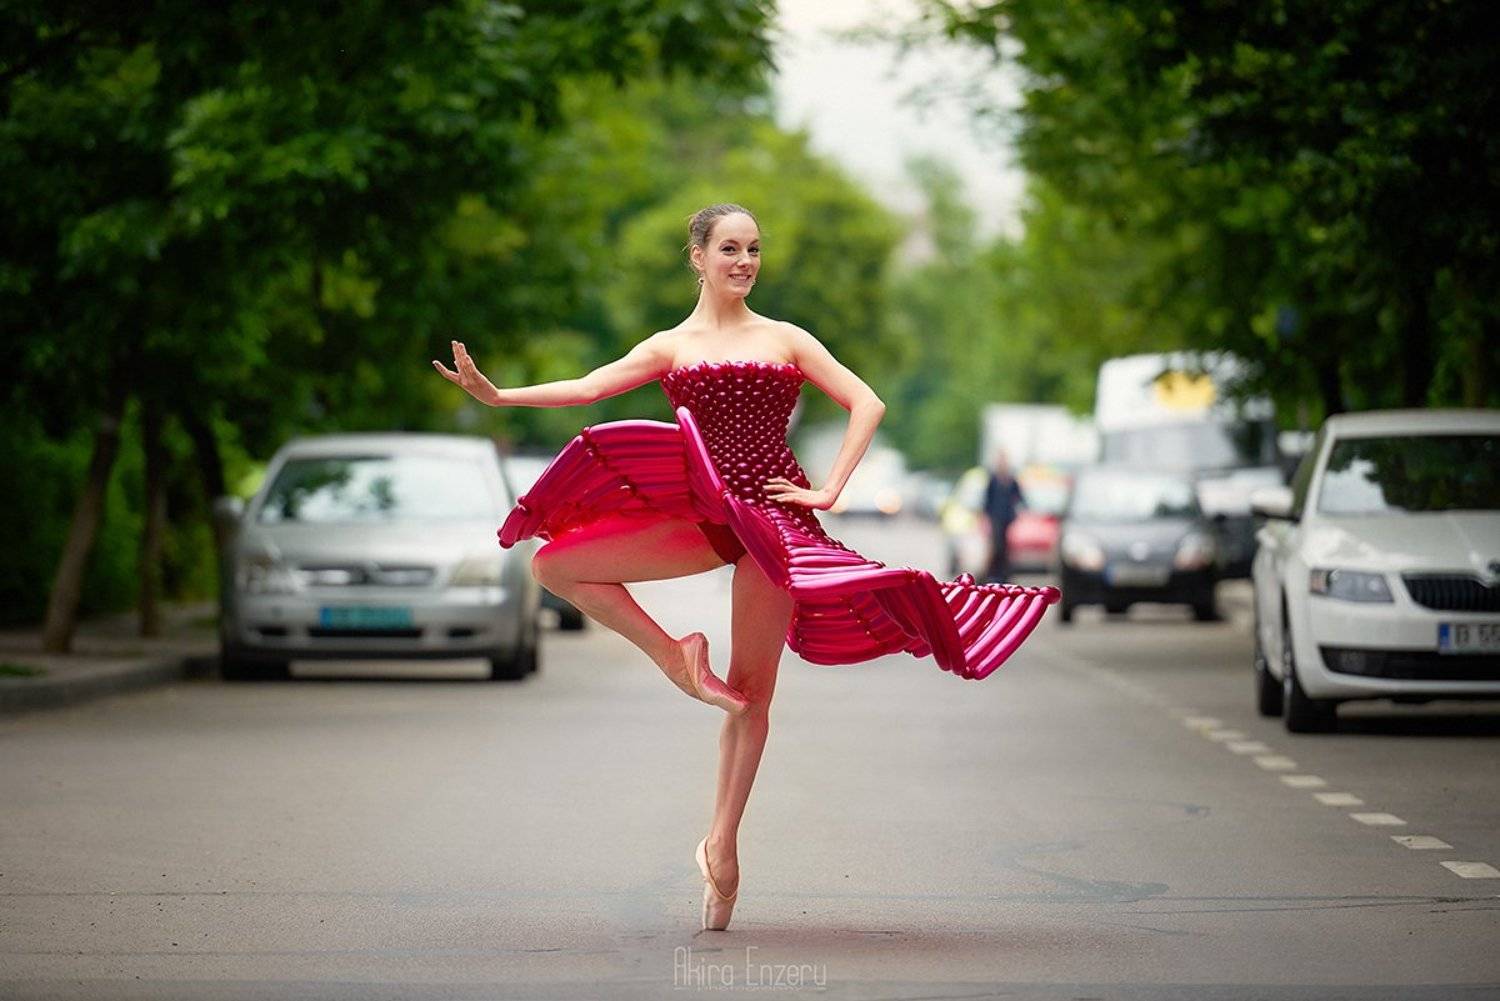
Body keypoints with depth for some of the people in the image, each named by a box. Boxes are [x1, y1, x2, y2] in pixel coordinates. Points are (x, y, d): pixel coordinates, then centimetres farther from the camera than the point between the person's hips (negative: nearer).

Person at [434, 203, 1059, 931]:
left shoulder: (785, 340, 8)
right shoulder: (672, 347, 10)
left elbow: (866, 404, 5)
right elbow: (588, 386, -2)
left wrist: (828, 492, -5)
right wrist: (496, 395, -15)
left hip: (772, 514, -2)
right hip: (701, 514, 2)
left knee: (751, 693, -1)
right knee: (555, 564, -12)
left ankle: (722, 844, 8)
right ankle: (674, 656, -1)